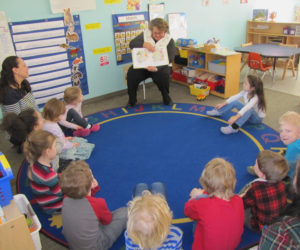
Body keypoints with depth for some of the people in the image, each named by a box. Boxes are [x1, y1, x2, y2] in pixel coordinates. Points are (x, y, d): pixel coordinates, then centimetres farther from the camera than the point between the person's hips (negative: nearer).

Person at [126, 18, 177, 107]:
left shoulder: (169, 40, -3)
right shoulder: (145, 34, 4)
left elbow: (169, 59, -15)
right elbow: (131, 44, -5)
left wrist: (156, 67, -33)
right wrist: (144, 44, -26)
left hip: (161, 66, -2)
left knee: (163, 74, -34)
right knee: (131, 73, -23)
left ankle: (166, 98, -6)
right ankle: (132, 100, -3)